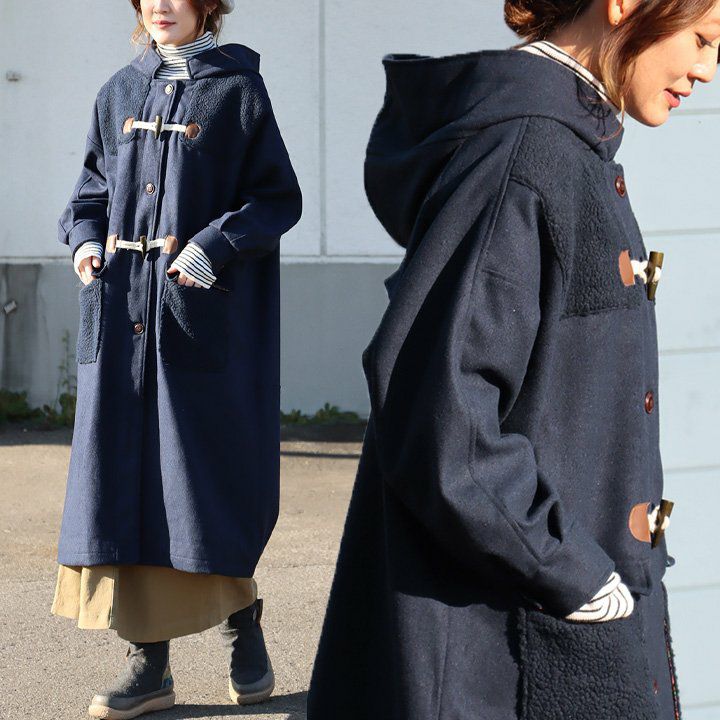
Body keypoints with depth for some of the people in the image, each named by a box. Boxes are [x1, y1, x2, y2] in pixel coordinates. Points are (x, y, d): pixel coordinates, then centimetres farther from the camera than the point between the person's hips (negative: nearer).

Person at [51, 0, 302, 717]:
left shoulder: (236, 89, -1)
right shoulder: (120, 93, 13)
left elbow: (279, 198, -3)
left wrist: (213, 247, -16)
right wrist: (85, 238, 1)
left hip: (204, 313, -4)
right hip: (122, 312, 4)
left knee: (204, 467, -2)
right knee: (124, 472, 0)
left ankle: (240, 618, 21)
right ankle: (148, 659, 5)